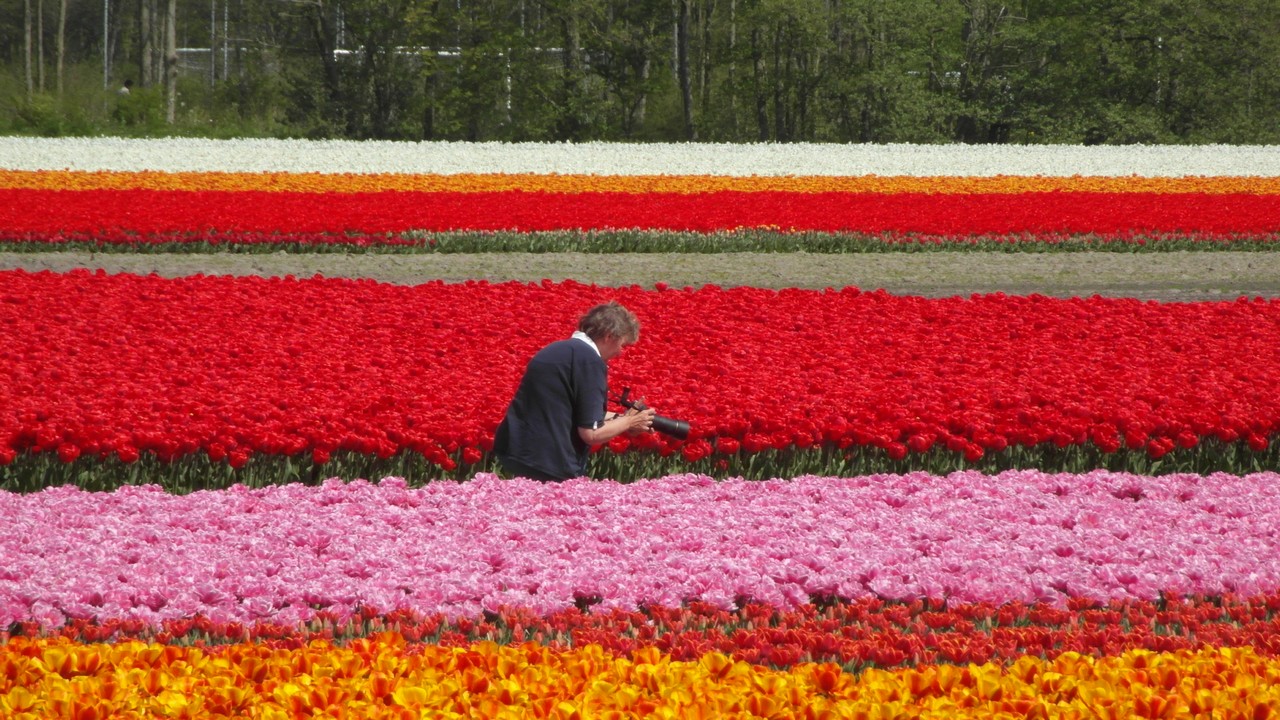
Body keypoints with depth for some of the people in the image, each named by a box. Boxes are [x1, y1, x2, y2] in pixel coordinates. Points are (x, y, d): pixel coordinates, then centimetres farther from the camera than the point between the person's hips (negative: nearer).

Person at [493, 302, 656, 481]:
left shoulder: (559, 350, 15)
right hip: (549, 466, -9)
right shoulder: (590, 361, -12)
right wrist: (628, 422, 4)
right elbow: (591, 433, -14)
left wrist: (618, 418, 20)